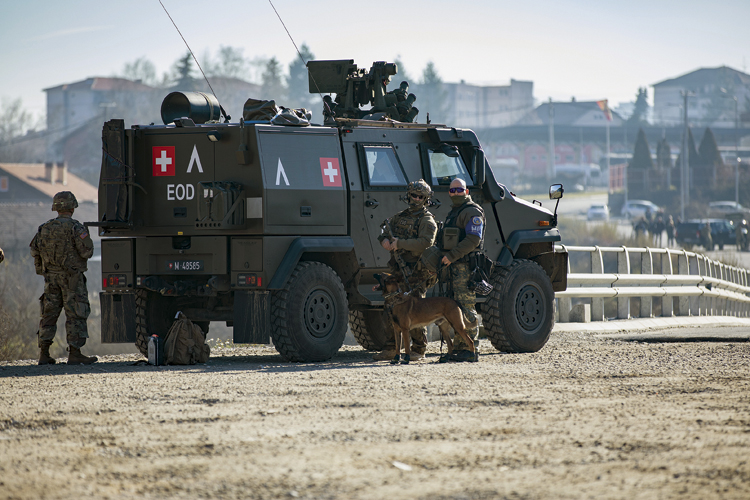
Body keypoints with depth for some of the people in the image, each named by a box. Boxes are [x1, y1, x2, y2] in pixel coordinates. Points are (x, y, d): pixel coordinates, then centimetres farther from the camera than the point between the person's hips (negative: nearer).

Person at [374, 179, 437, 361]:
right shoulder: (400, 217, 18)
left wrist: (400, 243, -23)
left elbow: (425, 242, -21)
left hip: (417, 273, -7)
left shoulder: (427, 221, -5)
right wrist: (385, 240, -4)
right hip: (398, 271, 7)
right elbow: (384, 233, 20)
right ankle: (390, 349, 11)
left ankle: (419, 349, 0)